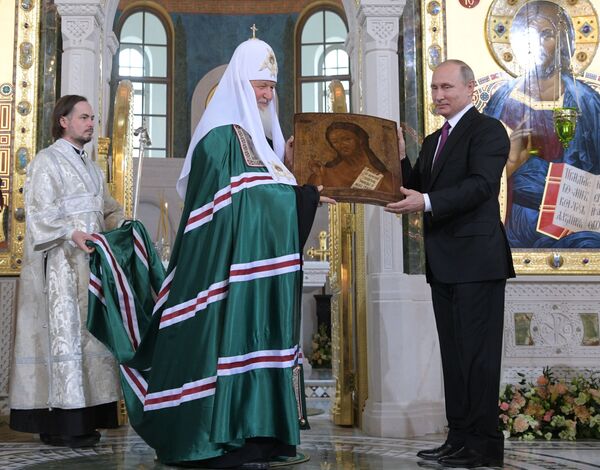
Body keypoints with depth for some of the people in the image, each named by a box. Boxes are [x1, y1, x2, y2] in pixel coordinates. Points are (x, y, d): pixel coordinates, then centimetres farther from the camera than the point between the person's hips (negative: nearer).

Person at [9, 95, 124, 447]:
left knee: (85, 333, 5)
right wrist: (72, 234, -26)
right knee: (64, 331, -10)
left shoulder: (91, 167, 21)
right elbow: (39, 213, -12)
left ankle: (82, 417, 8)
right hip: (60, 264, -8)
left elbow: (110, 209, 22)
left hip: (89, 261, 8)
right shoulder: (47, 161, -2)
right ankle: (61, 424, -9)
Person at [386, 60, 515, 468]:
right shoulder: (433, 141, 21)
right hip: (443, 262, 9)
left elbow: (481, 184, -19)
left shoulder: (488, 130, -5)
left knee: (478, 353, -5)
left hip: (476, 258, -8)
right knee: (453, 353, 11)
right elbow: (414, 191, 15)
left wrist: (426, 202, -29)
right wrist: (400, 158, -1)